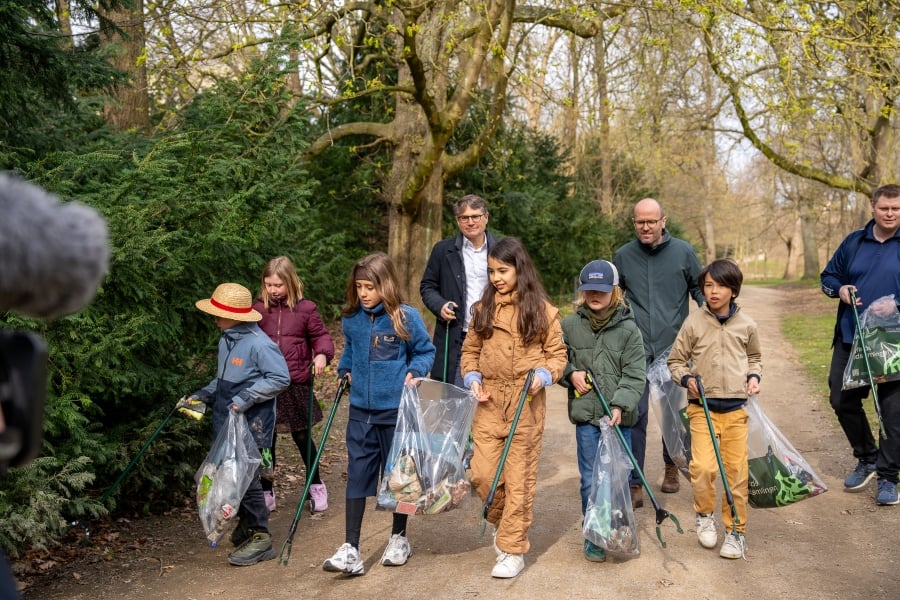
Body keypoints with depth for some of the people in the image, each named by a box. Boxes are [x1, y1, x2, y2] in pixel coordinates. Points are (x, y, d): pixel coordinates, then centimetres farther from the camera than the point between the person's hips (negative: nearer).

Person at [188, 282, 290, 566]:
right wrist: (203, 394, 10)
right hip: (226, 424, 9)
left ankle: (260, 537, 7)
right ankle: (246, 526, 32)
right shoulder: (226, 340, 9)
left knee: (246, 478, -5)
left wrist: (246, 398, -22)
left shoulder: (258, 343, -19)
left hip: (251, 425, -9)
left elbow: (281, 378, -20)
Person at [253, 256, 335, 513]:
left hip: (296, 384, -2)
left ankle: (316, 485, 27)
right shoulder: (258, 309, 2)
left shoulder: (306, 309, -3)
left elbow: (321, 336, 3)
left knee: (302, 436, 8)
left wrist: (322, 354, -16)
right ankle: (266, 492, 21)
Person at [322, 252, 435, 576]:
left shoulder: (406, 318, -12)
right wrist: (344, 370, 4)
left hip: (396, 410, -3)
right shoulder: (351, 319, 1)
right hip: (361, 410, 3)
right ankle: (350, 549, 5)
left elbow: (426, 352, 0)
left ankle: (399, 538, 30)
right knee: (357, 475, 2)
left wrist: (414, 372, -16)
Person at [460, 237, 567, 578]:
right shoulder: (483, 307, 7)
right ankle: (501, 521, 31)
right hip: (489, 403, 3)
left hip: (527, 405, -3)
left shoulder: (541, 309, -2)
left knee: (520, 479, 2)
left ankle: (513, 549, 14)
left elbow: (557, 353, 2)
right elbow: (470, 350, 13)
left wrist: (544, 375, -15)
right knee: (482, 475, 1)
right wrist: (472, 377, -3)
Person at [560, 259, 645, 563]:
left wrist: (620, 406, -18)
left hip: (619, 416, 0)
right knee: (590, 479, 4)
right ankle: (594, 537, 18)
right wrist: (570, 373, -6)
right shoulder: (569, 325, 2)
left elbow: (635, 375, -6)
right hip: (586, 414, 0)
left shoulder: (628, 329, -2)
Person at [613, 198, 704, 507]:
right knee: (634, 414, -6)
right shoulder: (623, 256, 4)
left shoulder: (683, 252, 1)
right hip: (636, 350, 0)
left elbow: (700, 290, 10)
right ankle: (634, 484, 0)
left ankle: (671, 467, 36)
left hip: (673, 347, 0)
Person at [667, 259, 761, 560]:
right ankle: (704, 515, 15)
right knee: (703, 467, -13)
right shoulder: (694, 323, -2)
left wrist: (753, 376, 5)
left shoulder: (746, 325, 5)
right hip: (702, 408, -2)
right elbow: (675, 360, 7)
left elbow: (754, 357, 23)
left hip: (736, 409, 2)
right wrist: (687, 379, -11)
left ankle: (736, 530, 18)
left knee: (737, 471, 3)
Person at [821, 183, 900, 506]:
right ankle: (867, 459, 31)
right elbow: (828, 276, 16)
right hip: (850, 338, 4)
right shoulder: (854, 242, 7)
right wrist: (840, 289, -5)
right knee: (842, 400, 10)